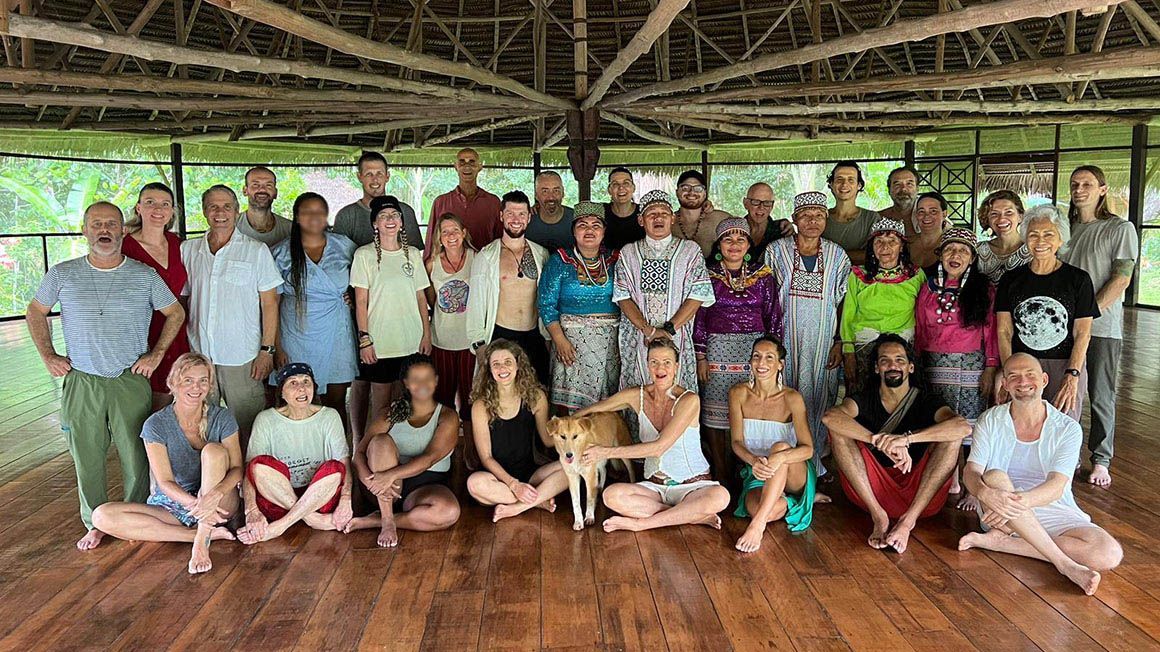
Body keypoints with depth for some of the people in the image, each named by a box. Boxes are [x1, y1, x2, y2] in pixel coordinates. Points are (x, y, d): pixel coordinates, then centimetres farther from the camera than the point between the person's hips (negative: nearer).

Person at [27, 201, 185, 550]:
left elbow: (175, 313, 11)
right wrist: (48, 355, 8)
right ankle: (95, 524, 24)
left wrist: (157, 353, 2)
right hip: (81, 382, 1)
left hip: (131, 380, -1)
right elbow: (35, 312, 17)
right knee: (87, 458, 8)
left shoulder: (144, 275, 0)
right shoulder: (62, 274, 2)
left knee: (136, 456, 3)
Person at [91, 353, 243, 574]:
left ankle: (202, 539, -29)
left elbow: (237, 468, -11)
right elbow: (165, 482, -13)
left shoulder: (222, 418, -6)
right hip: (172, 504, 2)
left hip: (218, 503, -1)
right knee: (102, 516, -21)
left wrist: (216, 492, -33)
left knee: (213, 450, -27)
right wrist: (194, 504, -33)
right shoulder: (155, 425, -8)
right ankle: (206, 532, -25)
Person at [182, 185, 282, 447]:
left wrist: (267, 350, -8)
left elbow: (269, 304, -2)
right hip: (197, 355, 3)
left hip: (242, 357, -3)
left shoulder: (256, 250, -1)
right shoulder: (188, 250, 9)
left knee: (247, 430, 2)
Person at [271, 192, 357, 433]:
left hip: (336, 335, 1)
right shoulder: (283, 253, 0)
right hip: (298, 338, -1)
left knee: (336, 400, 5)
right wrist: (277, 347, -4)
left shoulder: (343, 245, 5)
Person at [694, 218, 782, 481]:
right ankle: (721, 477, 7)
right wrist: (701, 356, -2)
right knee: (715, 413, -2)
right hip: (717, 350, -1)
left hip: (754, 350, 1)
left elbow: (773, 317, 10)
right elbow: (699, 318, 4)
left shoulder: (763, 277, 9)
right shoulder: (708, 276, 6)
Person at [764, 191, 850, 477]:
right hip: (787, 337, -1)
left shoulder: (837, 255, 7)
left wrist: (839, 341, 0)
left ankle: (814, 464, 18)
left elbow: (842, 302, 8)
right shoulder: (776, 250, 2)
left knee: (818, 398, 4)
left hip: (823, 338, 2)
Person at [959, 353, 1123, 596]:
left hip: (1053, 512, 1)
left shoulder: (1068, 429, -3)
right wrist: (985, 493, -35)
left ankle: (1001, 540, -19)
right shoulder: (990, 421, 0)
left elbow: (1056, 486, -15)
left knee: (1110, 554, -23)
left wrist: (1021, 501, -36)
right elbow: (971, 472, -11)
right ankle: (1065, 564, -31)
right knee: (994, 477, -34)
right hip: (1000, 510, -1)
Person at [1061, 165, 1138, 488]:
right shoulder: (1066, 229, 12)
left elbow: (1122, 279, -9)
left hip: (1102, 328, -4)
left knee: (1101, 398, 3)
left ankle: (1101, 460, 15)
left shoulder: (1120, 228, -2)